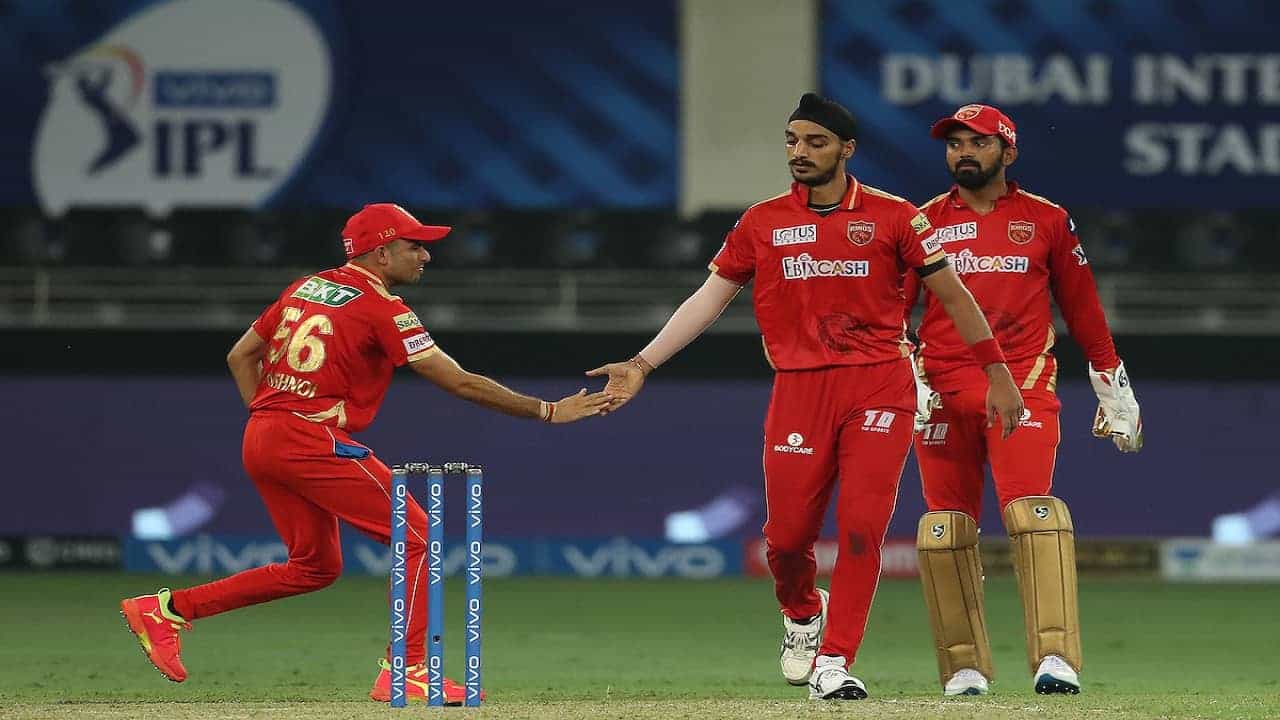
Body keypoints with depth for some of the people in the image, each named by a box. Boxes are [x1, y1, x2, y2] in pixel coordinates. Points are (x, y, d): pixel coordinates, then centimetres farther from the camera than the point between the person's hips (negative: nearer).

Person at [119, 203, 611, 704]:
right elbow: (461, 383, -10)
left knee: (316, 567, 18)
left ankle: (166, 608, 15)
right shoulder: (381, 307, -7)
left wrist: (265, 417, 18)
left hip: (259, 440, 9)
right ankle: (405, 672, -11)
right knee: (418, 539, -4)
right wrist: (547, 412, -6)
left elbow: (241, 356, 20)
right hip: (313, 440, -9)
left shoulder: (306, 288, 17)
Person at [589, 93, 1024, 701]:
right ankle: (803, 615, 30)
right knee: (787, 535, -3)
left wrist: (997, 374, 4)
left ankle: (832, 663, -3)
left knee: (862, 527, -11)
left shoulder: (892, 216, 2)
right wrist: (642, 364, 0)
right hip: (799, 389, 2)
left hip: (879, 387, -2)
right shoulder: (763, 222, 8)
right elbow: (711, 297, 9)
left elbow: (951, 292, 6)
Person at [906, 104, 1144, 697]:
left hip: (1023, 388, -2)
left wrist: (1115, 390, 15)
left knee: (1032, 510, -18)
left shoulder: (1046, 220, 10)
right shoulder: (924, 222, 12)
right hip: (942, 396, 2)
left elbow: (1083, 308, 15)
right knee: (944, 530, -1)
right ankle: (965, 667, 8)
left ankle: (1056, 658, -24)